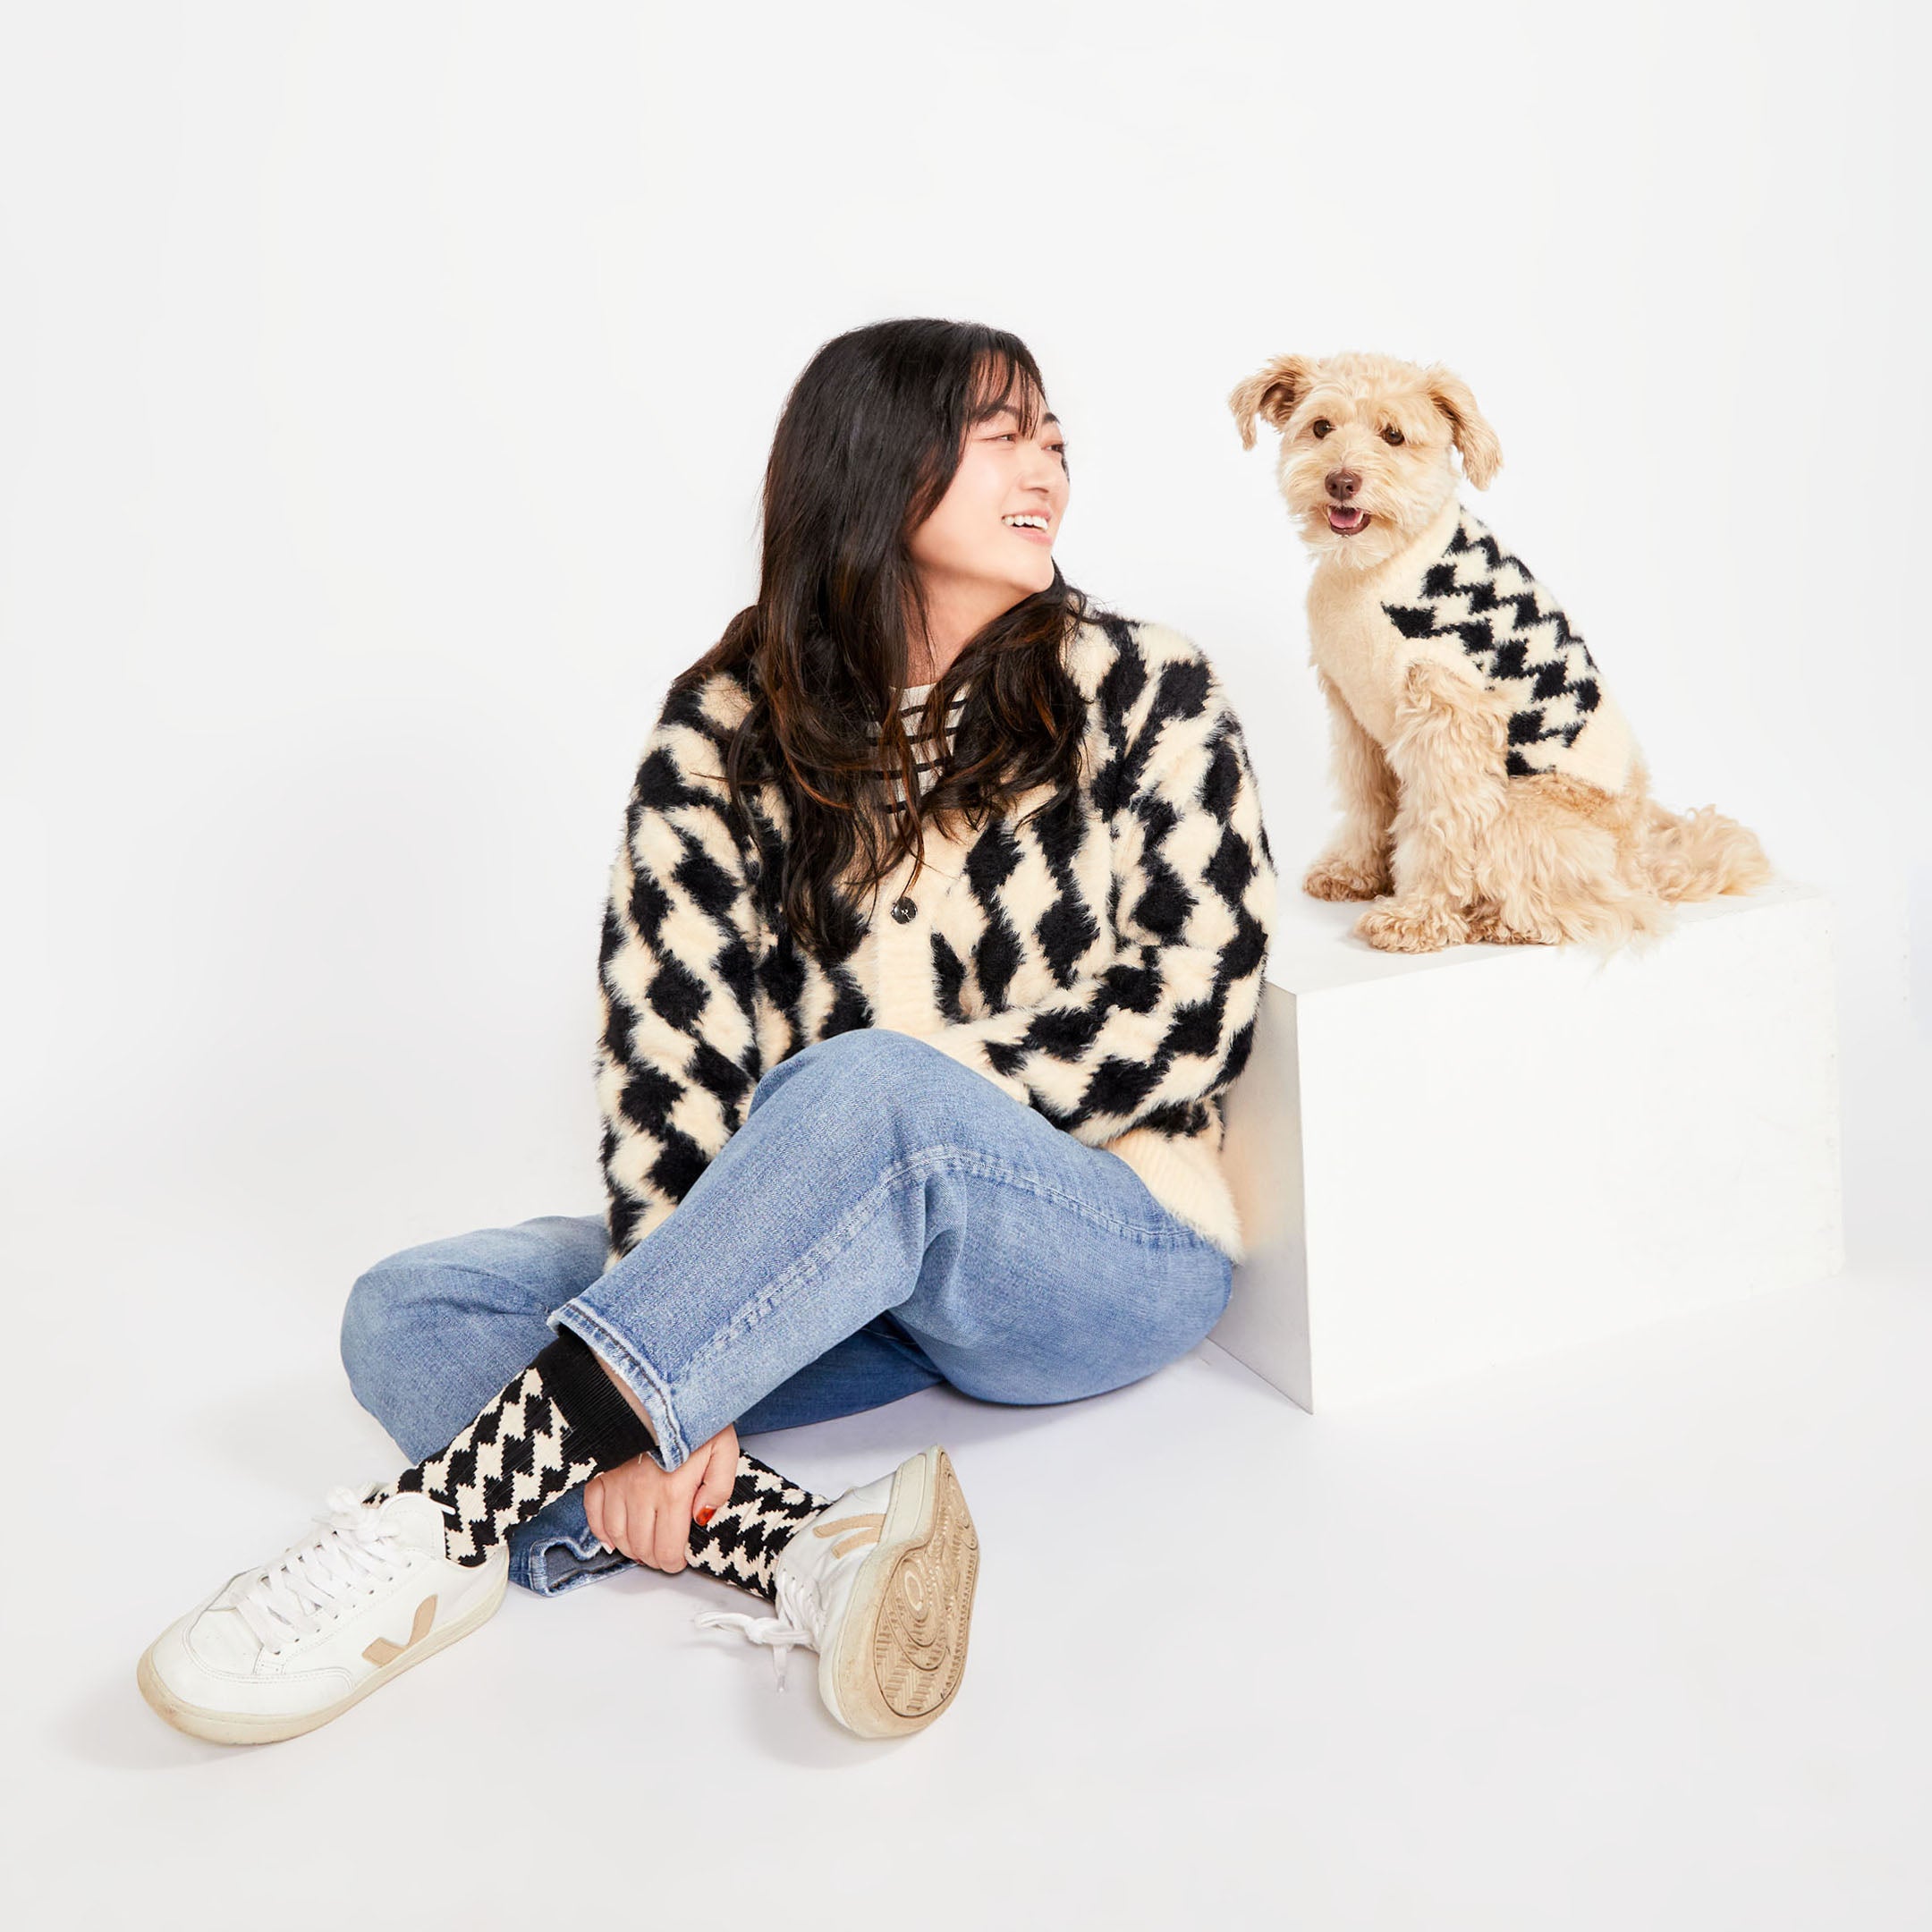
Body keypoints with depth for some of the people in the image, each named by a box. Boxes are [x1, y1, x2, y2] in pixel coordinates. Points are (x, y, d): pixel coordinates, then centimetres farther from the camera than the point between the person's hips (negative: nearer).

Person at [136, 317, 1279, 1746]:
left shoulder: (1147, 697, -1)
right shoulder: (727, 733, 1)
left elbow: (1191, 1017, -8)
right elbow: (666, 1046, -9)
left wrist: (881, 1110, -15)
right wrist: (673, 1381, -21)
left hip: (1105, 1249, -3)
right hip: (843, 1265, 3)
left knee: (866, 1090, -36)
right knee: (414, 1316, -17)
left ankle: (447, 1524, -34)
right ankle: (810, 1559, -40)